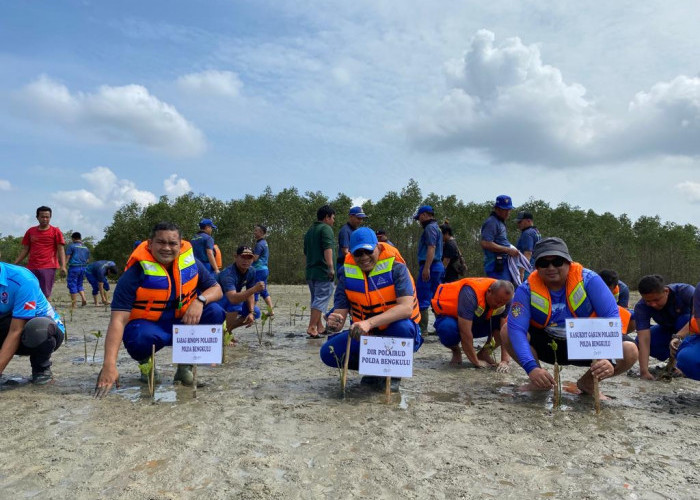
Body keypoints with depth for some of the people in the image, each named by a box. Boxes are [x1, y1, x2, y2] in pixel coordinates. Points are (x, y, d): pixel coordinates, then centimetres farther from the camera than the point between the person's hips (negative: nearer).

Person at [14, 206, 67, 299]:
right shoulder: (30, 231, 12)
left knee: (45, 294, -5)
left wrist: (63, 266, -14)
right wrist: (14, 264, 10)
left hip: (48, 268, -4)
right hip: (31, 268, 4)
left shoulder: (55, 231, 2)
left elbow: (61, 249, -2)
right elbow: (25, 250, 18)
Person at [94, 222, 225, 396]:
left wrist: (200, 301, -26)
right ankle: (145, 362, 3)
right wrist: (109, 365, -37)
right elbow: (118, 320, -27)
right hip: (147, 325, -4)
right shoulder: (135, 273, -21)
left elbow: (216, 289, 0)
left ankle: (186, 363, 1)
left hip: (183, 322, 4)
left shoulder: (190, 262, -9)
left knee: (215, 313, -21)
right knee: (140, 340, -38)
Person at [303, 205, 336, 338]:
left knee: (316, 299, 14)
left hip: (310, 271, 9)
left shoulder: (309, 231, 21)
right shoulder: (326, 228, -6)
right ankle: (311, 328, -15)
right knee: (321, 299, -8)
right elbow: (327, 249, -19)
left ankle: (319, 327, 20)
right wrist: (331, 267, -24)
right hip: (323, 271, -9)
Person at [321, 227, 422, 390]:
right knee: (328, 352, -17)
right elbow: (340, 311, -9)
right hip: (365, 336, 3)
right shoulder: (347, 273, -6)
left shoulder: (395, 267, -18)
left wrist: (369, 323, -44)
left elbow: (406, 308, -31)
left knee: (403, 327, -37)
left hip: (394, 335, -3)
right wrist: (335, 323, -35)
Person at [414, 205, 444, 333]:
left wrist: (426, 268, -26)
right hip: (438, 266, 10)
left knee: (421, 299, -8)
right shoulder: (436, 227, 22)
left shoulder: (430, 228, -9)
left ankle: (422, 328, -7)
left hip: (429, 266, -10)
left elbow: (431, 248, -20)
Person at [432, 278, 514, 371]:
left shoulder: (504, 298, -21)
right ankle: (456, 351, -6)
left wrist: (505, 360, -29)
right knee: (448, 331, -41)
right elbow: (465, 332, -38)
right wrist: (476, 362, -32)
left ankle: (484, 353, 0)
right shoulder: (470, 294, -39)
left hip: (478, 319, 5)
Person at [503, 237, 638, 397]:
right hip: (547, 345, 0)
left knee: (630, 351, -25)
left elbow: (612, 318, -23)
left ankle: (587, 383, 4)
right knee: (507, 332, -24)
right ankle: (540, 381, 1)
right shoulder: (527, 289, -18)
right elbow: (516, 329, -27)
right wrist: (532, 368, -41)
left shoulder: (588, 280, -20)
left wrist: (608, 358, -38)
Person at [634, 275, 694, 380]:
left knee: (685, 320, -35)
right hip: (668, 329, 2)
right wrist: (644, 371, -46)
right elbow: (644, 340, -36)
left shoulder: (685, 291, -32)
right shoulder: (641, 307, -29)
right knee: (640, 340, -23)